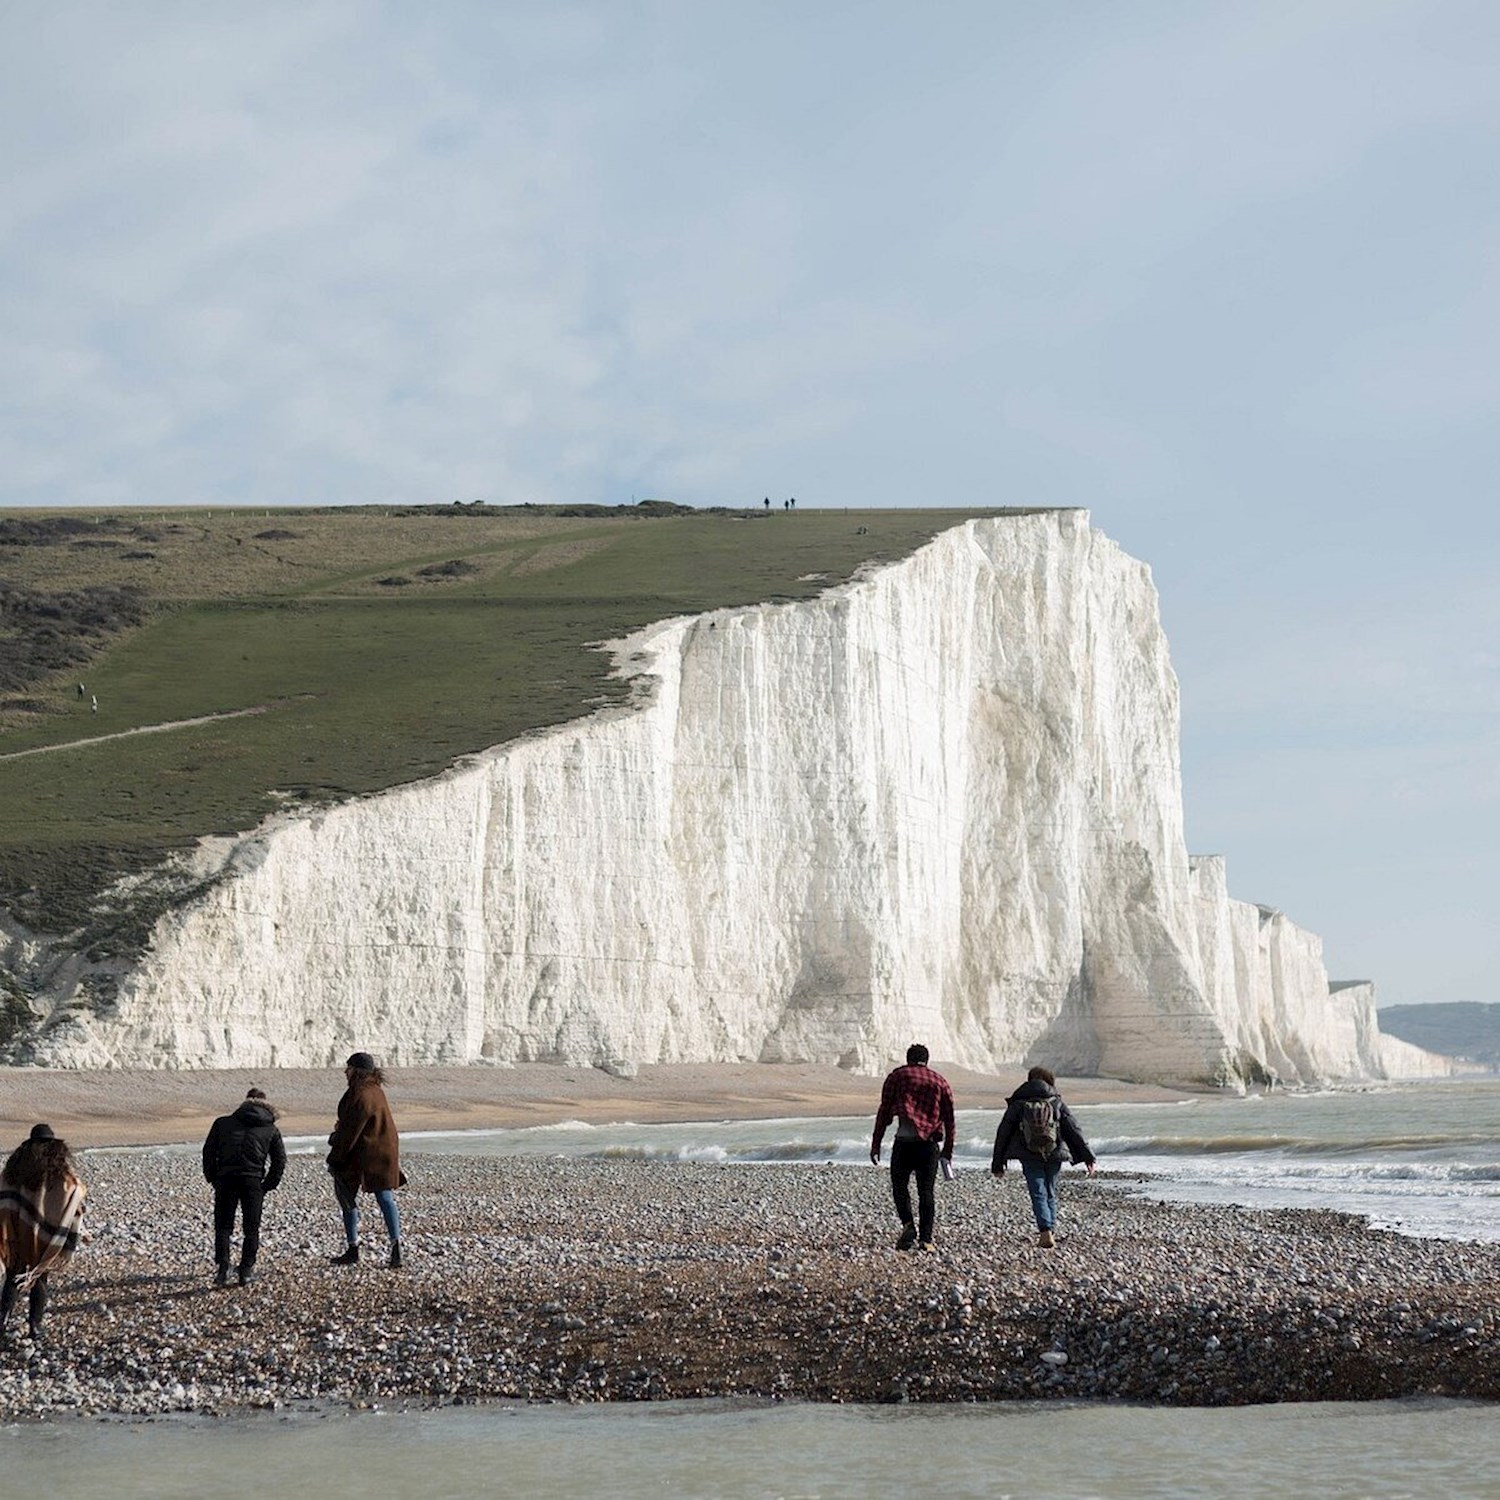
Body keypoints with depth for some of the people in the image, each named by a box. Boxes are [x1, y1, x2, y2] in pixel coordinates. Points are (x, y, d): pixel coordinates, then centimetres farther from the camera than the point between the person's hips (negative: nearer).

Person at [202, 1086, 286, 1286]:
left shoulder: (223, 1123, 17)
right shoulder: (271, 1129, 16)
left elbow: (209, 1151, 12)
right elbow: (280, 1160, 10)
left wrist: (212, 1179, 19)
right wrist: (268, 1185, 17)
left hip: (225, 1179, 1)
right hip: (253, 1180, 0)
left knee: (223, 1226, 9)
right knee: (251, 1227, 12)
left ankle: (222, 1269, -4)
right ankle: (247, 1270, 8)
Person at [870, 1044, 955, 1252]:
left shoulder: (896, 1077, 10)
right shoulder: (940, 1081, 17)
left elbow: (884, 1112, 4)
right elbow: (949, 1119, 14)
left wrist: (875, 1144, 6)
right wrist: (948, 1150, 18)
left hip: (905, 1139, -2)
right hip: (931, 1141, 2)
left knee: (900, 1185, 8)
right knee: (926, 1191, 6)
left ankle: (908, 1225, -13)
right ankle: (926, 1238, 0)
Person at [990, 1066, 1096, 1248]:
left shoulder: (1018, 1105, 3)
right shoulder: (1057, 1103, 5)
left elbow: (1003, 1133, 5)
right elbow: (1074, 1131, 2)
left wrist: (997, 1164, 13)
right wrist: (1088, 1158, 3)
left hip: (1030, 1157, -1)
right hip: (1054, 1156, 1)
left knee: (1038, 1194, -4)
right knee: (1050, 1194, 17)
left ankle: (1046, 1232, -21)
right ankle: (1048, 1229, 17)